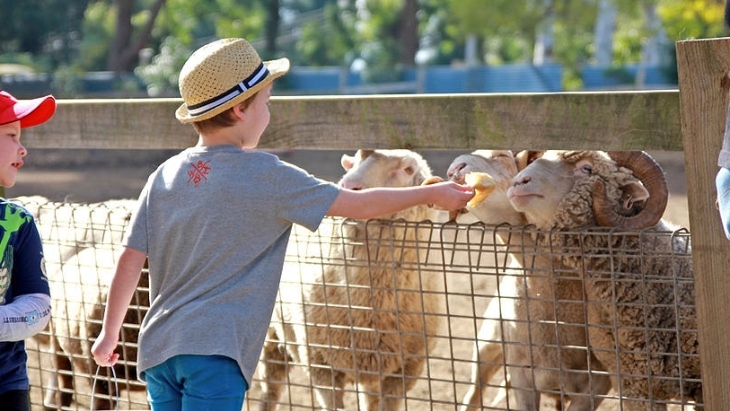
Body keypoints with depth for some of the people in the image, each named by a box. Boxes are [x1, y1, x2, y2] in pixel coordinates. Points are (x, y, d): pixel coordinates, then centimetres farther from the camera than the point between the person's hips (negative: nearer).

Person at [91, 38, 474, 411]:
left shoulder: (164, 176, 9)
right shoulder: (267, 175, -5)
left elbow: (130, 260, 9)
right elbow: (359, 205, 1)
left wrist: (109, 333, 20)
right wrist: (431, 193, 14)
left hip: (157, 348, 7)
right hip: (215, 353, -7)